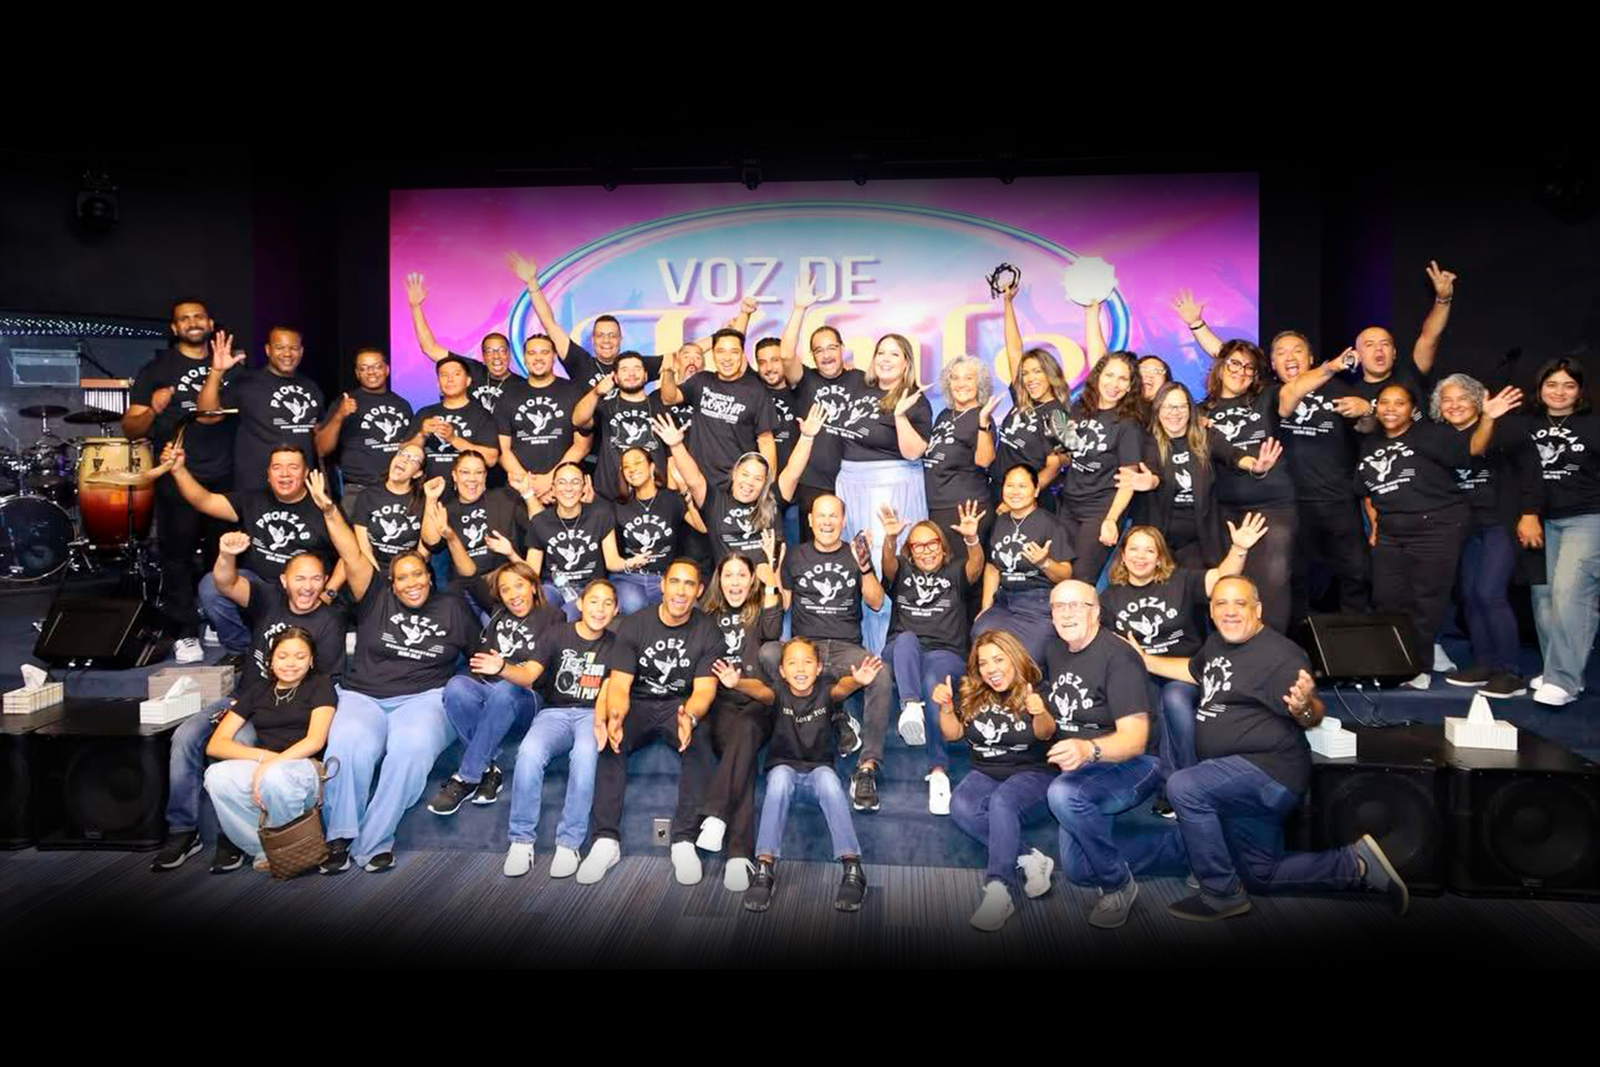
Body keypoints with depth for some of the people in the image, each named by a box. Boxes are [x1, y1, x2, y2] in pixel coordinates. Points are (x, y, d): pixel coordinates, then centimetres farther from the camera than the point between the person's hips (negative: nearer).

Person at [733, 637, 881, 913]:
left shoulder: (825, 690, -6)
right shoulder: (778, 691, -7)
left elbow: (841, 687, -29)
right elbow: (759, 690, -30)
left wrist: (857, 681, -54)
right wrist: (737, 683, -54)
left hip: (818, 768, 0)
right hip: (784, 767, 0)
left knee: (828, 778, -34)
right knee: (780, 777, -34)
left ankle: (853, 869, -33)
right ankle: (764, 868, -34)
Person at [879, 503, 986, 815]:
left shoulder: (955, 573, 18)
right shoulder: (902, 572, 20)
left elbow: (976, 566, -6)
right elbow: (888, 564, -4)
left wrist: (972, 539, -28)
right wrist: (889, 538, -27)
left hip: (946, 655, -1)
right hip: (901, 655, 1)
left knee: (932, 683, -34)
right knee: (907, 637, -34)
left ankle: (939, 770, -40)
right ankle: (911, 708, -55)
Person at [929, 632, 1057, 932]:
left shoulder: (1034, 690, -3)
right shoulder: (970, 694, 10)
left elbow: (1045, 734, -19)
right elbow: (952, 734, 11)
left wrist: (1040, 712, -41)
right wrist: (945, 707, -8)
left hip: (1031, 774, -4)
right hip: (984, 773, 4)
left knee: (1002, 800, -37)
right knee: (960, 807, -29)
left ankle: (998, 890, -43)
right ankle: (1029, 861, -25)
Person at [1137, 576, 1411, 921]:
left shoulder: (1278, 654, -17)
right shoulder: (1217, 642, 9)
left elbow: (1313, 716, -23)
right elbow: (1194, 671, 29)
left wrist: (1304, 707, -45)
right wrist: (1145, 661, 28)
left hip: (1269, 768, -9)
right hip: (1240, 784, 9)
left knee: (1182, 787, -30)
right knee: (1261, 877, 17)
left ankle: (1221, 894, -15)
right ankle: (1358, 864, 25)